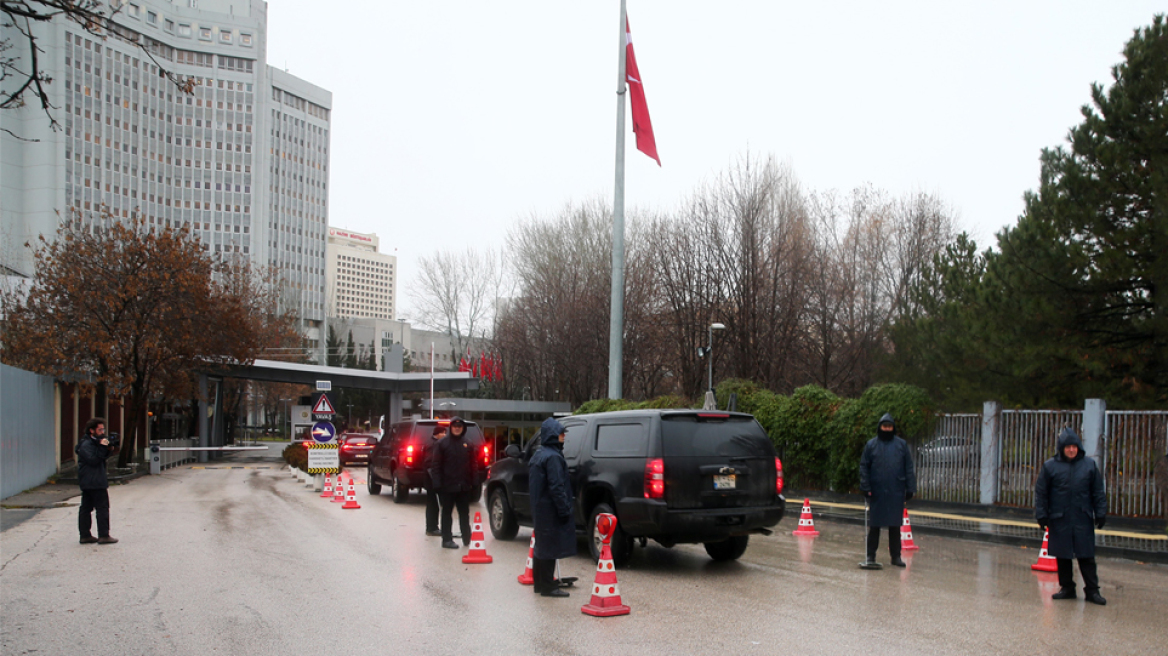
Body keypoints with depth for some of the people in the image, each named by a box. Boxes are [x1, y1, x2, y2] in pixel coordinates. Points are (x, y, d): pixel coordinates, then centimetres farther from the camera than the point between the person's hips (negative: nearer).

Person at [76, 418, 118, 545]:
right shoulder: (86, 445, -13)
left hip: (87, 482, 10)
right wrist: (102, 447, -22)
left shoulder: (93, 442, 18)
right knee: (102, 507, -7)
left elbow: (102, 457, 19)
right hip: (94, 482, -10)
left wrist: (108, 450, 1)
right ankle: (103, 536, -6)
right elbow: (93, 460, -21)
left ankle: (85, 535, 14)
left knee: (86, 508, 10)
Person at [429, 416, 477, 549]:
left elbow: (473, 464, 10)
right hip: (447, 486, -3)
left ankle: (467, 538, 20)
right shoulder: (442, 443, -3)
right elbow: (436, 465, -5)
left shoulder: (468, 444, 8)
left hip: (464, 487, 3)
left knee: (464, 513, 11)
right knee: (447, 513, 5)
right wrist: (437, 483, -12)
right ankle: (447, 539, 9)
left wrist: (473, 482, 3)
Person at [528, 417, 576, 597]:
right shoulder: (553, 457, -17)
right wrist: (564, 510, -19)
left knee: (542, 546, 17)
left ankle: (540, 583, 25)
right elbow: (556, 487, -22)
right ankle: (548, 587, 0)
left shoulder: (538, 456, 15)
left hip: (539, 508, 10)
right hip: (551, 510, -10)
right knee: (550, 547, -4)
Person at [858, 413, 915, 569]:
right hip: (876, 492, -1)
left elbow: (909, 468, 5)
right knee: (874, 525, 5)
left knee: (895, 525, 8)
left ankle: (896, 556, 17)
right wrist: (865, 487, -6)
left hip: (896, 492, 1)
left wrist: (910, 488, -1)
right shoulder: (871, 445, 2)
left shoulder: (902, 445, 4)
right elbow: (864, 467, 2)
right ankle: (871, 556, 12)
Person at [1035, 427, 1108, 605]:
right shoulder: (1050, 466, -1)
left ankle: (1092, 590, 11)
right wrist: (1042, 516, -2)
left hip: (1083, 520, 0)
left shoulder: (1089, 465, 2)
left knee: (1087, 557, 3)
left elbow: (1098, 492, 7)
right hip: (1059, 520, 0)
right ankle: (1067, 587, 20)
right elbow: (1040, 493, 2)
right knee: (1062, 557, 8)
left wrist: (1100, 514, 3)